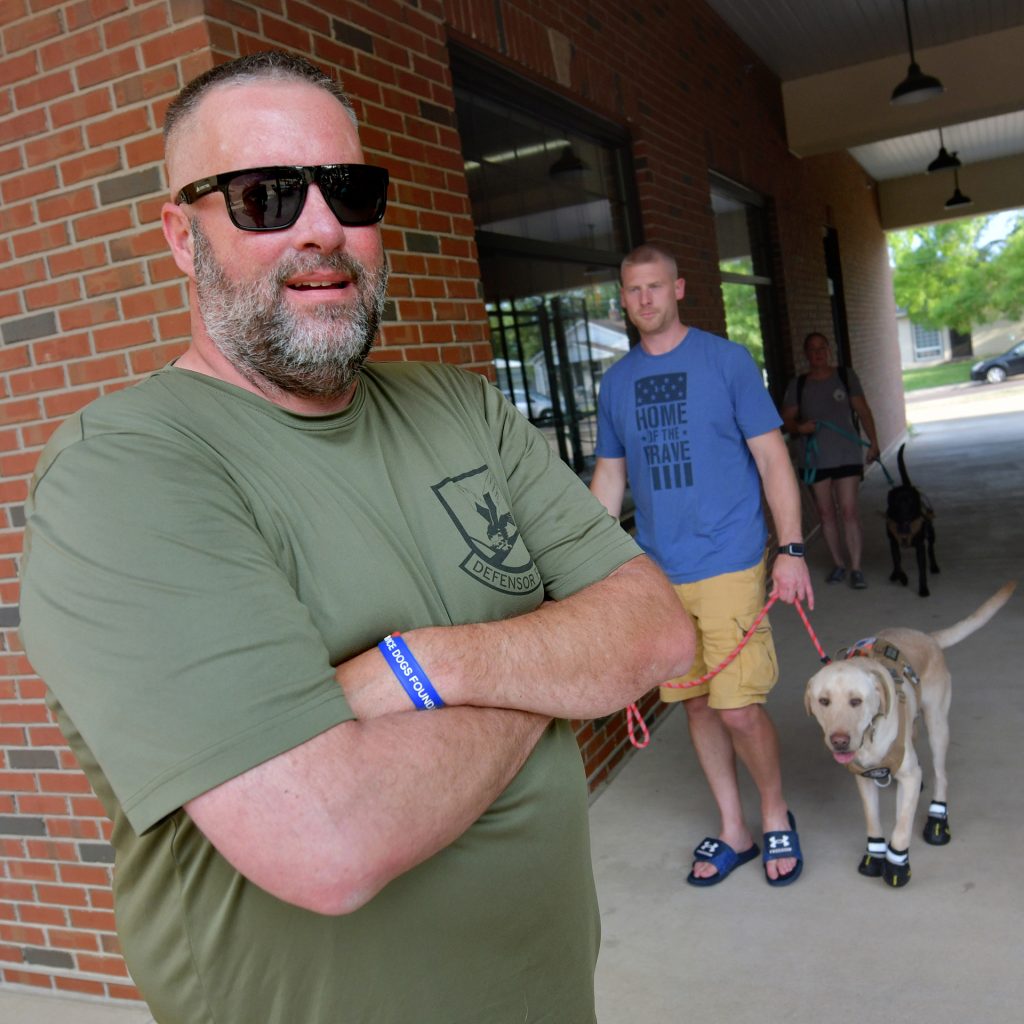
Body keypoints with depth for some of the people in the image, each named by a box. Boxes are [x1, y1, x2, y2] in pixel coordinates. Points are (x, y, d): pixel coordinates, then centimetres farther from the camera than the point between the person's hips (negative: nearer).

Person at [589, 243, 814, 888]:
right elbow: (609, 477, 15)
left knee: (738, 708, -6)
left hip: (728, 564, -4)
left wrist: (792, 550, -9)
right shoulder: (617, 381, 9)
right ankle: (733, 832, 29)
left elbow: (772, 457, -2)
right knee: (696, 704, 11)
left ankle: (776, 816, 23)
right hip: (657, 573, 4)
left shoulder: (727, 361, -2)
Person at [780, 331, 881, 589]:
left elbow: (863, 411, 4)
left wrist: (873, 442, -3)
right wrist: (799, 428, -17)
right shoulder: (797, 384, 5)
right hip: (814, 458, 2)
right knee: (826, 513, 7)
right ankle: (838, 563, 19)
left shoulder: (845, 376, 4)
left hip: (847, 454, -2)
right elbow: (786, 420, 5)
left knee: (849, 511, -8)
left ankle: (856, 568, -3)